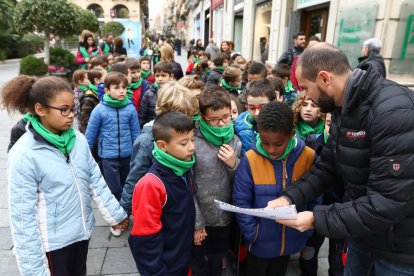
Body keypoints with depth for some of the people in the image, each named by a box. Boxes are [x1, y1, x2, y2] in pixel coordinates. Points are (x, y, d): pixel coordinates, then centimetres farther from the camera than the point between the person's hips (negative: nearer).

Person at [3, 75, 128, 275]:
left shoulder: (78, 139, -6)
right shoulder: (24, 154, -21)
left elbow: (95, 180, 2)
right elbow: (23, 215, -18)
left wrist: (115, 214, 7)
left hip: (82, 231, 5)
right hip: (52, 242, -5)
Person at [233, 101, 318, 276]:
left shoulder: (308, 157, -15)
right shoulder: (250, 159, -20)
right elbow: (241, 201, -12)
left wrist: (307, 230, -3)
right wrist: (251, 234, -13)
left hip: (292, 240, 2)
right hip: (261, 241, -2)